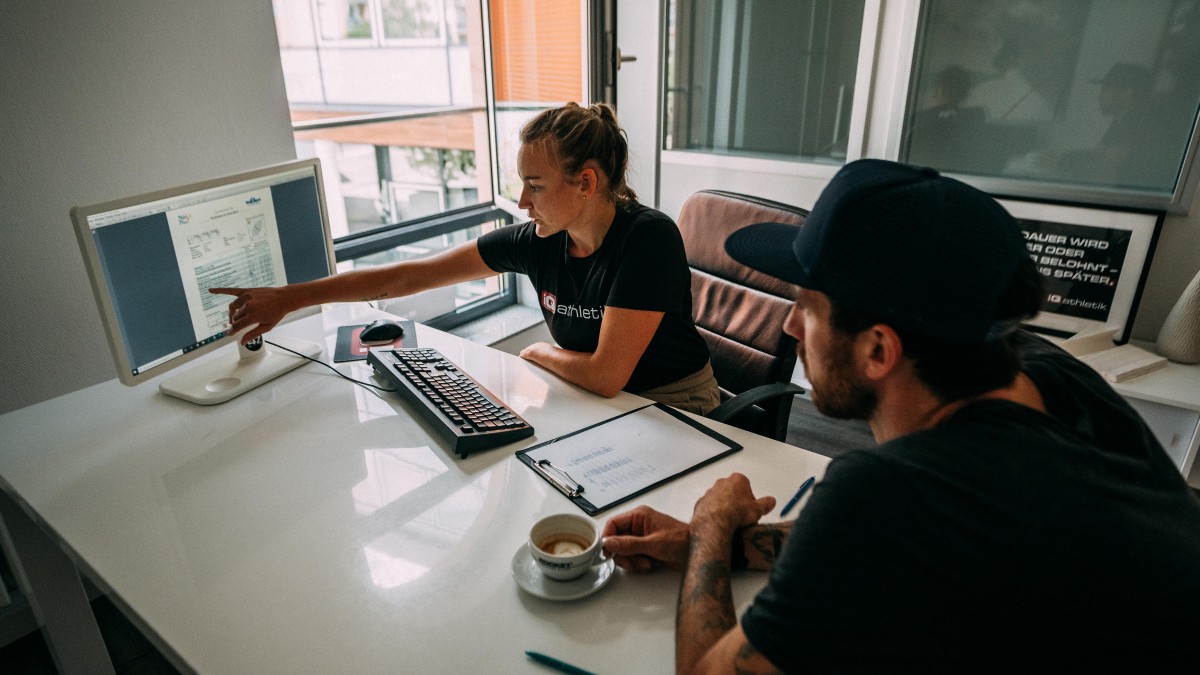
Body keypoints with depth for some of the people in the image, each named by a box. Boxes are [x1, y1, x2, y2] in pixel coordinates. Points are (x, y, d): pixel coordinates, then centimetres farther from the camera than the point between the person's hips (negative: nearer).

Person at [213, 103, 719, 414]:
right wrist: (289, 297, -6)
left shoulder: (648, 238, -26)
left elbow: (605, 375, -28)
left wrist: (538, 352, -8)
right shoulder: (537, 240, -8)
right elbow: (411, 275, -6)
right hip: (591, 400, 5)